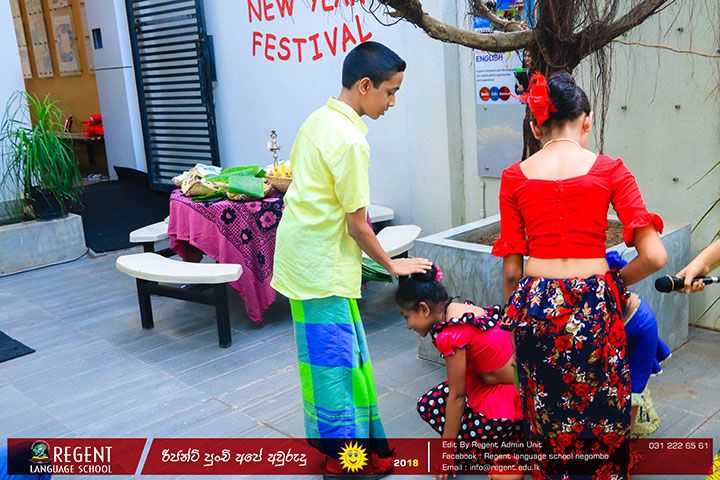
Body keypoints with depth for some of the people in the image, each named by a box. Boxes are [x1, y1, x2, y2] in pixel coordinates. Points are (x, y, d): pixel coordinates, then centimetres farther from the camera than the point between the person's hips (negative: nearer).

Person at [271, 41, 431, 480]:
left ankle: (329, 437, 35)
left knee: (323, 355, 19)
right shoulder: (350, 140, -21)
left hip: (300, 258, 10)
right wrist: (392, 265, -3)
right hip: (324, 271, -10)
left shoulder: (317, 119, 7)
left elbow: (294, 178, 16)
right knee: (338, 359, 2)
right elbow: (357, 226, -18)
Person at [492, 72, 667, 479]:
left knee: (546, 421, 17)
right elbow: (654, 256, -7)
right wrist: (616, 283, 11)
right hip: (594, 306, -1)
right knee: (602, 421, 16)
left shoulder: (516, 176, 1)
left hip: (536, 304, 2)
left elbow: (511, 269, 3)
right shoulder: (609, 171, -2)